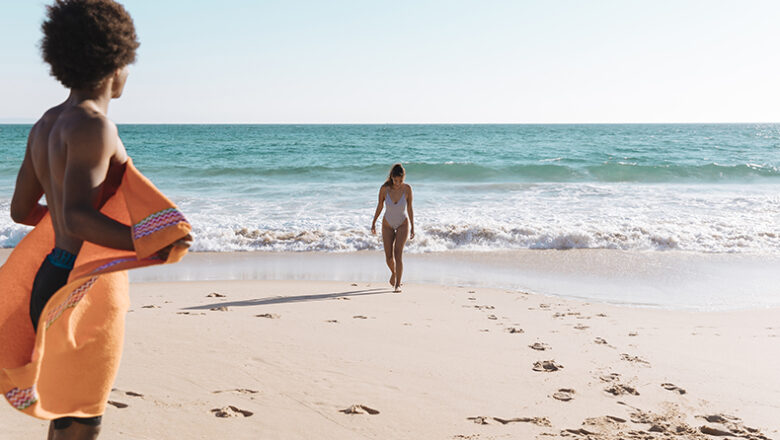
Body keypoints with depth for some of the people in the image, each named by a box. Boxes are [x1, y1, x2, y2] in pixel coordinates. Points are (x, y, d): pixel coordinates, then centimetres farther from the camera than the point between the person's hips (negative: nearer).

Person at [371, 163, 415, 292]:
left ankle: (397, 284, -15)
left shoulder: (407, 188, -17)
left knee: (398, 253, -19)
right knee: (389, 258, 2)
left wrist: (413, 227, -2)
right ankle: (394, 272, 36)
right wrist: (373, 223, 6)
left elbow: (410, 208, -6)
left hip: (403, 225, -1)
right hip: (388, 225, 1)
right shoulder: (384, 188, -17)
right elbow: (379, 206, -1)